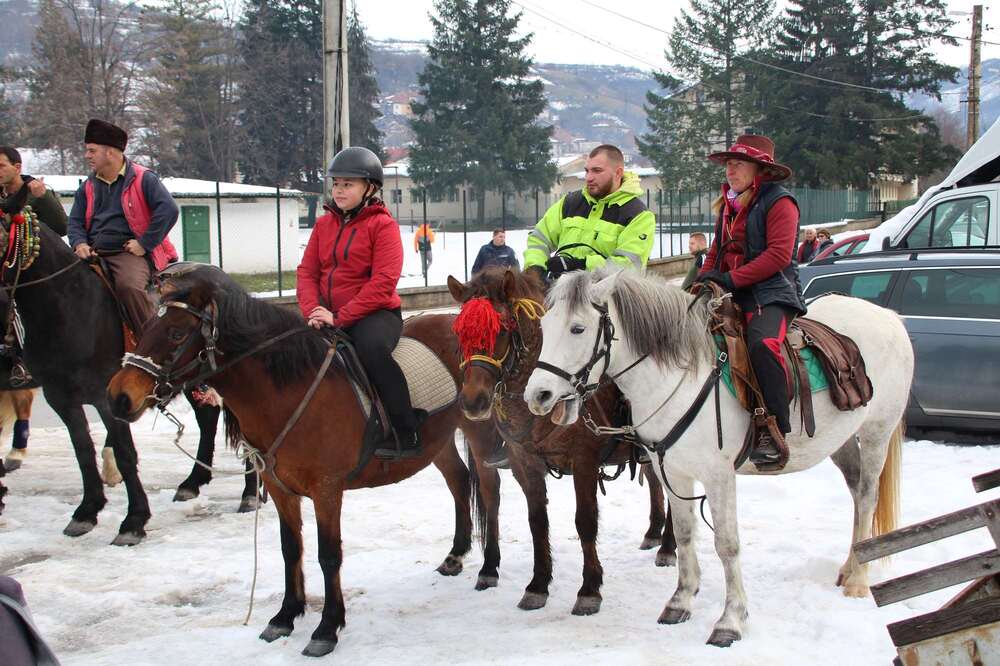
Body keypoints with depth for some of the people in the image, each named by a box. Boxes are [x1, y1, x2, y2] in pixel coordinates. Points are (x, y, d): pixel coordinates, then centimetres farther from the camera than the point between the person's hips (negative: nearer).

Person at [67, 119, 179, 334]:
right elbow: (76, 220, 19)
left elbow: (168, 210, -11)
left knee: (128, 285, -36)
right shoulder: (88, 186, 18)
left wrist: (144, 244, -14)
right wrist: (79, 244, -4)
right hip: (93, 253, 6)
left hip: (129, 252, -6)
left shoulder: (142, 179, -1)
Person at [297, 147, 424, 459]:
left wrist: (340, 317, -20)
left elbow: (383, 283, -15)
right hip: (329, 316, 6)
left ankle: (409, 434, -27)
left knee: (371, 346, -37)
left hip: (374, 313, -6)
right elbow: (307, 272, 9)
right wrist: (313, 310, -12)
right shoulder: (324, 224, 14)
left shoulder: (382, 224, -6)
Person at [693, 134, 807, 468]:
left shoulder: (778, 202, -3)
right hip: (731, 297, 9)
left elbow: (779, 254, -14)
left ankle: (773, 432, -34)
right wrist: (705, 278, 5)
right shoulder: (728, 206, 22)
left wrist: (732, 278, -20)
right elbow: (717, 252, 27)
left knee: (763, 344, -35)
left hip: (771, 294, -9)